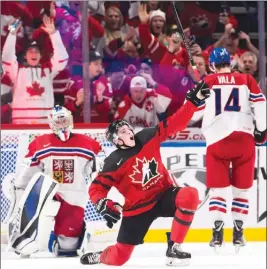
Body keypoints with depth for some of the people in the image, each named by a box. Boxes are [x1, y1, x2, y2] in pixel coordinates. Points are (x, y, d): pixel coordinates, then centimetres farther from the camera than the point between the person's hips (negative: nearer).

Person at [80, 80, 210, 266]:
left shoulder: (147, 138, -4)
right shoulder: (115, 162, -12)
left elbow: (175, 123, -5)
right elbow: (96, 189, -9)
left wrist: (194, 100, -14)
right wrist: (105, 206, -29)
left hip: (163, 196, 3)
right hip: (138, 208, -3)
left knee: (189, 195, -31)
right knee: (118, 258, -7)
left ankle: (174, 248, -21)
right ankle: (99, 257, 34)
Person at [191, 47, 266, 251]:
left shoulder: (207, 83, 8)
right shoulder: (246, 80, 9)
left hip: (217, 139, -1)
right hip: (244, 139, 1)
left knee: (218, 187, 7)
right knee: (242, 188, 13)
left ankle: (218, 231, -6)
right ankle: (238, 232, 9)